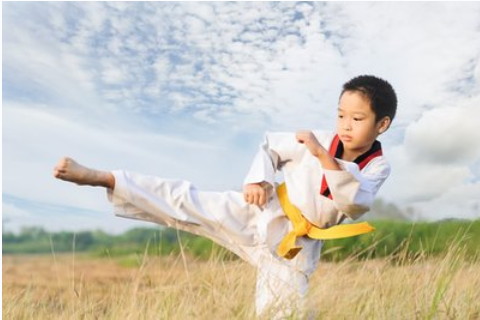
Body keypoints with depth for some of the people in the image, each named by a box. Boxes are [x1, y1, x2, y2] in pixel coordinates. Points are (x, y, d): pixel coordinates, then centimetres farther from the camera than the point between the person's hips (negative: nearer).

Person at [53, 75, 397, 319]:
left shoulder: (378, 167, -5)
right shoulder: (318, 140, -5)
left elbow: (355, 202, -23)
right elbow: (270, 146, 6)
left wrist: (323, 157, -31)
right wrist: (257, 180, -12)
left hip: (297, 247, 1)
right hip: (260, 215, 0)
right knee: (186, 203, -12)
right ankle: (100, 177, -12)